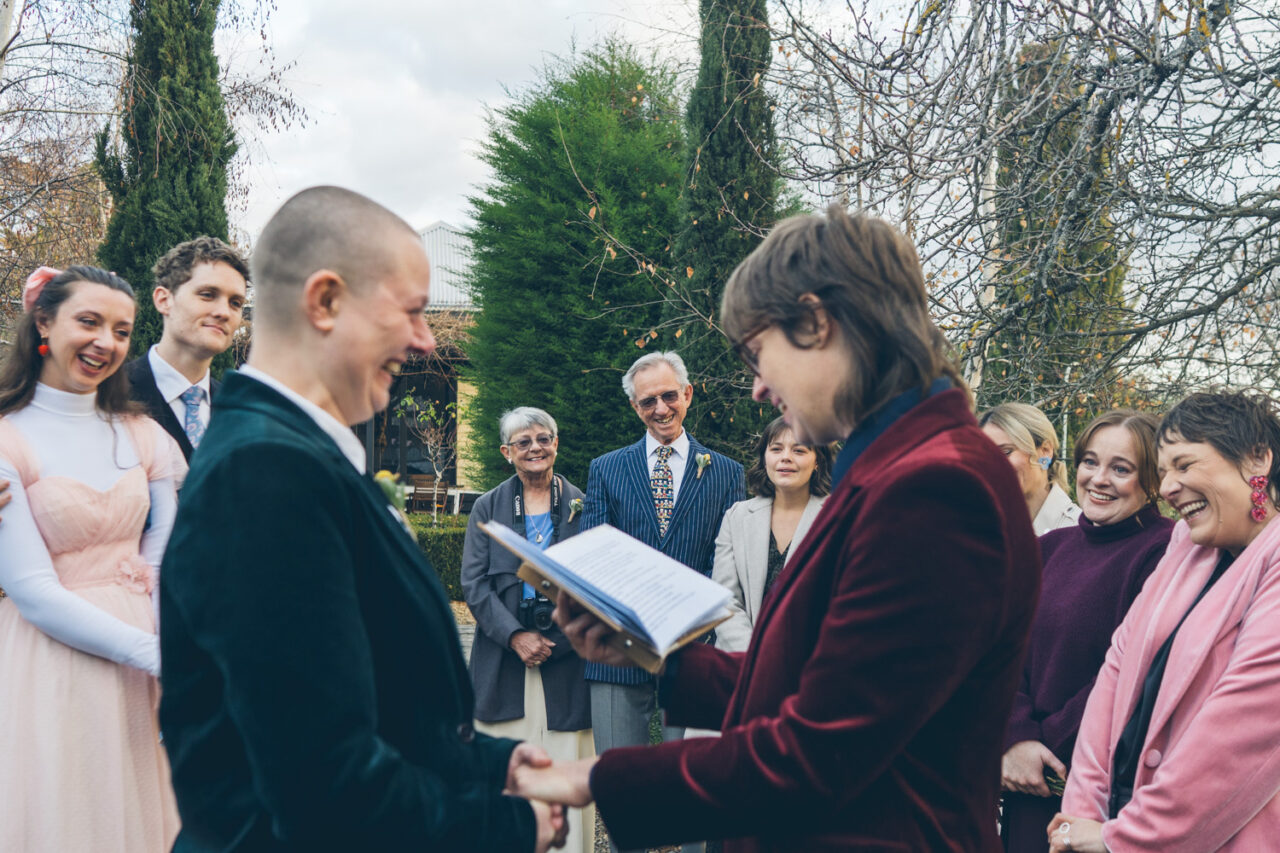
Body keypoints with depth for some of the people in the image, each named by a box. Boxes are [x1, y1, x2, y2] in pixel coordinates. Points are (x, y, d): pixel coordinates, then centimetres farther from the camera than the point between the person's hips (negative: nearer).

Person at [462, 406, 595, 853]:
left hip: (566, 660, -1)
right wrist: (514, 636, -11)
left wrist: (556, 640, -8)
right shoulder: (488, 508, 10)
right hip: (503, 660, 1)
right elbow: (473, 584, 3)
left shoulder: (581, 506, 7)